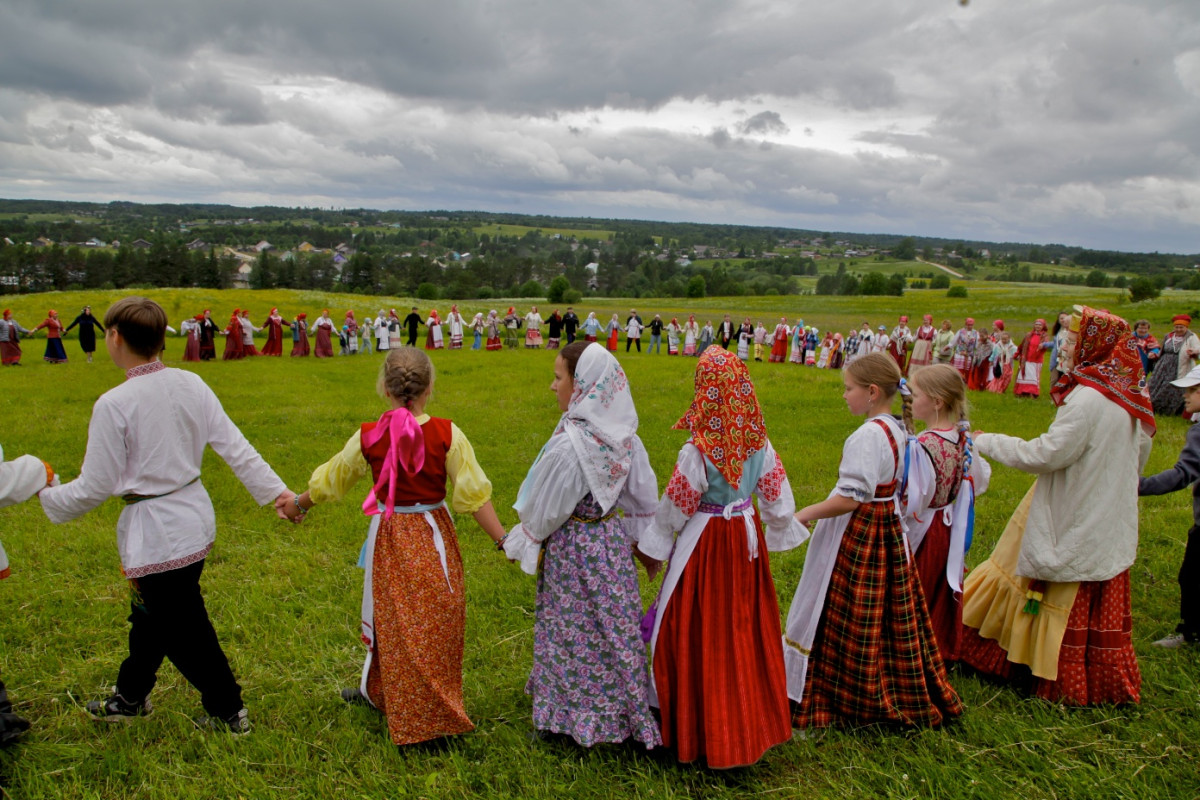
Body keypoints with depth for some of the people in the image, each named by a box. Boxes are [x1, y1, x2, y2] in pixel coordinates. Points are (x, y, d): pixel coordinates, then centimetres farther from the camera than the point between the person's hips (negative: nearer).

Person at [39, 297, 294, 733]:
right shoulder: (190, 384, -3)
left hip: (154, 529, -7)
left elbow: (95, 487, -12)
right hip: (194, 513, 7)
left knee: (184, 629, 9)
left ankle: (229, 711, 23)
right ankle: (131, 696, 45)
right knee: (150, 611, 25)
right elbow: (233, 444, -3)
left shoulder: (114, 404, -19)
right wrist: (276, 489, 1)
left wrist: (45, 493, 6)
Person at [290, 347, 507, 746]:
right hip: (433, 536, -1)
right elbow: (474, 494, -13)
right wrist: (504, 540, -6)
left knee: (395, 620, 17)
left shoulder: (367, 438, -8)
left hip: (389, 537, 1)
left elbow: (329, 481, 8)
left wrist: (298, 504, 26)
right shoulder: (446, 434, -13)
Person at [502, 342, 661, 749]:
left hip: (572, 550, -7)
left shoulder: (569, 444, -27)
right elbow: (644, 499, 3)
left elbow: (544, 509, -17)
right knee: (612, 626, 20)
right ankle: (627, 712, 36)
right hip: (613, 543, 7)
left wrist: (516, 544, 0)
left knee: (573, 632, 11)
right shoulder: (623, 436, -5)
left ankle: (573, 715, 29)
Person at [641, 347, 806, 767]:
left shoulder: (698, 449, -21)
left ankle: (708, 729, 21)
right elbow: (776, 492, 4)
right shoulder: (757, 440, -7)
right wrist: (780, 530, 21)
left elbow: (675, 506, -11)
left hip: (707, 542, -5)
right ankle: (752, 721, 34)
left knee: (703, 631, 8)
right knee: (747, 626, 18)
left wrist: (655, 547, 4)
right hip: (747, 535, 6)